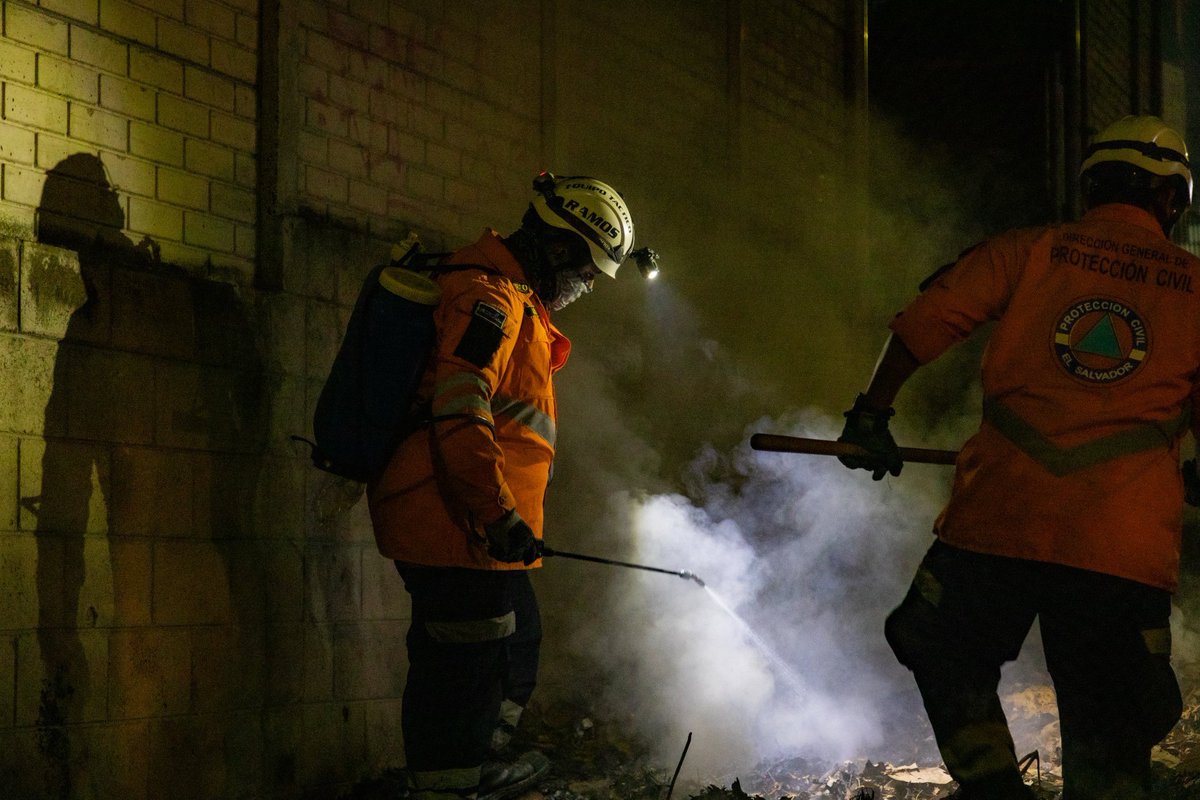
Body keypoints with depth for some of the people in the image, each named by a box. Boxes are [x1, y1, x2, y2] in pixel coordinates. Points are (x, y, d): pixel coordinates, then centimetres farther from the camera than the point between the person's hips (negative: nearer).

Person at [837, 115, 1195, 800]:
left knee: (949, 661, 22)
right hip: (1126, 549, 0)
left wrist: (872, 413, 16)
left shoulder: (1028, 252, 8)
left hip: (998, 520, 0)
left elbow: (921, 323, 3)